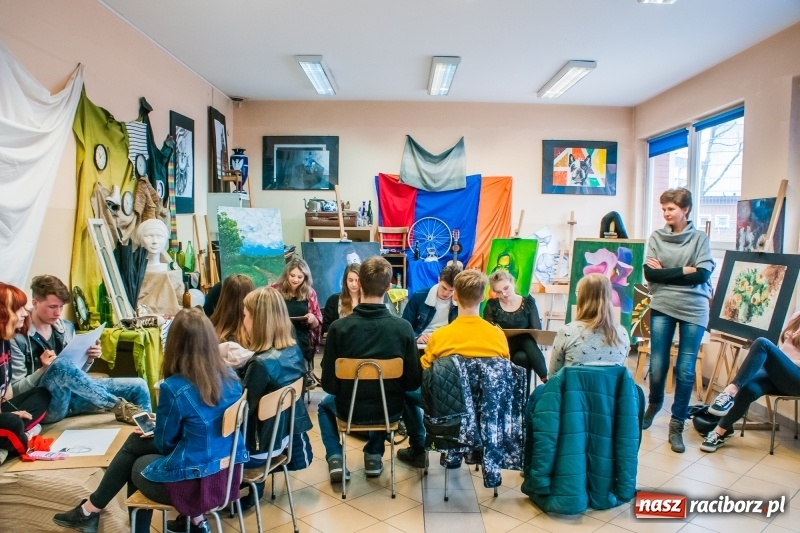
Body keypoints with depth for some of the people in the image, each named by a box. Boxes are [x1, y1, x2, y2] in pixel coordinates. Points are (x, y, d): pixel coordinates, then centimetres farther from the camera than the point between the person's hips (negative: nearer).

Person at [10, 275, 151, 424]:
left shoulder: (66, 328, 9)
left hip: (72, 396, 6)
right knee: (62, 365, -37)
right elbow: (15, 390, -8)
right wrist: (43, 370, -24)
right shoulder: (17, 337, -8)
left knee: (138, 386, -7)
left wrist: (88, 360, -5)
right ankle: (120, 407, -28)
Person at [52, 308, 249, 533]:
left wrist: (153, 429, 16)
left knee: (137, 466, 23)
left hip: (194, 482, -5)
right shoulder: (230, 377, -3)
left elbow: (165, 443, -6)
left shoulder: (174, 388, -21)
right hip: (229, 472, 5)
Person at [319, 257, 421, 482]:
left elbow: (328, 383, -12)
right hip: (390, 409, 1)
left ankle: (335, 458, 17)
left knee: (325, 404, 33)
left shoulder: (339, 327, -20)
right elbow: (414, 381, -8)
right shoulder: (403, 327, -18)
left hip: (350, 409, -1)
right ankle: (374, 455, 30)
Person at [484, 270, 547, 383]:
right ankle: (547, 380, -33)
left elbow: (537, 330, -2)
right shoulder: (491, 305, 4)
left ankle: (546, 379, -36)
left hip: (526, 345, 1)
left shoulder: (528, 302, 3)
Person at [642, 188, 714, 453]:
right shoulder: (656, 237, 3)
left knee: (685, 370, 1)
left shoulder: (700, 237, 2)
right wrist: (684, 271, -11)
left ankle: (677, 426, 14)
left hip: (694, 311, 0)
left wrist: (665, 272, -9)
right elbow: (649, 274, -7)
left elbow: (702, 275, -10)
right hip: (662, 308, 1)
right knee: (657, 366, 3)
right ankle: (654, 404, 34)